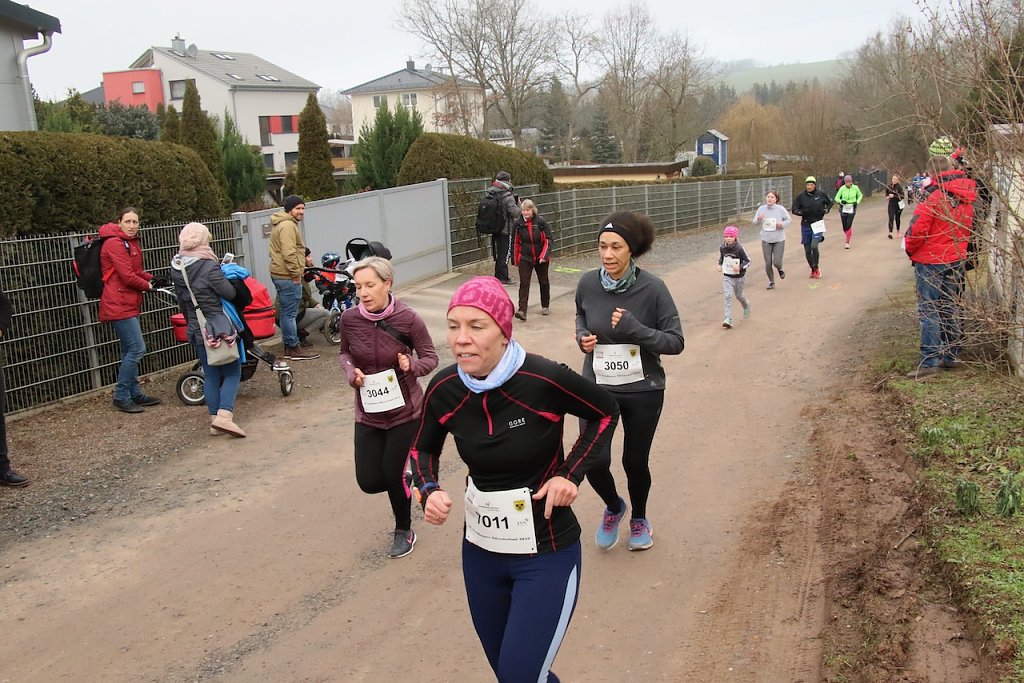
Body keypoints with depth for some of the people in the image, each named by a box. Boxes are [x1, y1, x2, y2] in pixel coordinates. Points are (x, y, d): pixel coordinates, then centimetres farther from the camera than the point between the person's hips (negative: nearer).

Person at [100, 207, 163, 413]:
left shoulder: (131, 242, 17)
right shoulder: (115, 243, -15)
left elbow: (137, 271, 22)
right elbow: (127, 276, -20)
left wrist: (153, 279, 3)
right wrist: (147, 286, -4)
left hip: (129, 304, 10)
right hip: (119, 305, -10)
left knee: (130, 351, 15)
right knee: (137, 349, -12)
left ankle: (135, 394, 24)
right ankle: (121, 397, -4)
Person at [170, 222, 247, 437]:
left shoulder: (176, 268, 4)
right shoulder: (209, 266, -17)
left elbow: (181, 300, 12)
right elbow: (230, 293, -13)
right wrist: (223, 278, 7)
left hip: (196, 329, 6)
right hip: (219, 326, -6)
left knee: (210, 375, 14)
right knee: (232, 372, 2)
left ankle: (214, 419, 16)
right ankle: (224, 415, -14)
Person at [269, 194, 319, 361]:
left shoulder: (281, 224, 20)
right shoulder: (288, 225, -15)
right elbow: (289, 253, -23)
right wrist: (296, 274, -17)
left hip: (280, 274, 11)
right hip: (288, 276, -11)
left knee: (286, 312, 15)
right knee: (290, 313, -6)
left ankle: (288, 346, 23)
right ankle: (294, 349, -2)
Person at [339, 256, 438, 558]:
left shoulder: (408, 319, -18)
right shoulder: (349, 319, -11)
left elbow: (430, 357, -7)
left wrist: (412, 366, -28)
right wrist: (351, 372, -14)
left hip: (404, 411, -3)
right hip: (368, 414, 3)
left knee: (394, 475, 4)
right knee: (369, 481, 3)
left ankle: (404, 531, 34)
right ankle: (405, 482, 40)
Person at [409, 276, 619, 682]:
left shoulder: (545, 380, -23)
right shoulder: (444, 390, -10)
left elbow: (606, 414, -3)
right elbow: (423, 449, 9)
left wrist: (570, 474, -13)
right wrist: (429, 492, -11)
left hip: (546, 555, -4)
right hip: (480, 551, 5)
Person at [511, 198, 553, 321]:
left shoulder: (541, 221, -10)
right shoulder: (517, 223, -6)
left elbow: (548, 240, -7)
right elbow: (515, 242, 4)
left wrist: (544, 255, -18)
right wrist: (515, 259, 7)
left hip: (541, 259, 0)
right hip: (525, 259, 0)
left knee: (543, 282, 16)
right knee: (524, 283, -12)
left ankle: (545, 306, 35)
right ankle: (522, 310, -17)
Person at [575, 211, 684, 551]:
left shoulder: (652, 288, -16)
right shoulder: (587, 284, -8)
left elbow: (675, 341, -11)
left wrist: (636, 330, -26)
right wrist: (582, 335, -7)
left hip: (643, 390, -1)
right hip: (597, 387, 2)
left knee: (635, 462, 13)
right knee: (594, 462, -8)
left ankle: (638, 518, 45)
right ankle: (613, 507, 29)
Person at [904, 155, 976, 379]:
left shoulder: (934, 194, -17)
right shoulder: (966, 197, 7)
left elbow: (918, 228, -20)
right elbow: (968, 227, 13)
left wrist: (910, 249, -3)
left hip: (930, 261, -7)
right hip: (956, 260, 7)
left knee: (929, 311, -3)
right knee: (951, 309, 15)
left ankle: (930, 361, -6)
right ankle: (952, 356, 23)